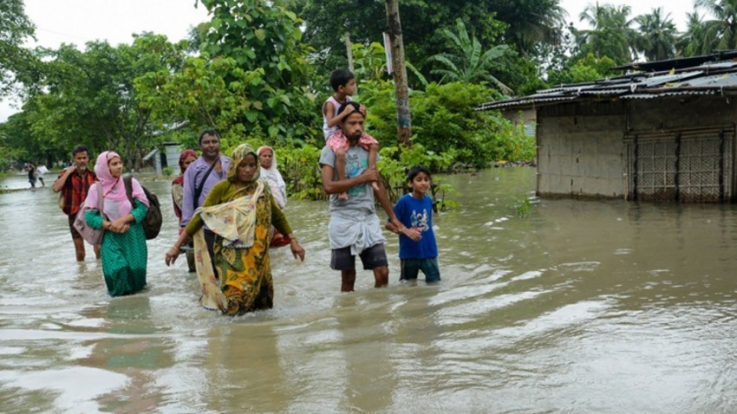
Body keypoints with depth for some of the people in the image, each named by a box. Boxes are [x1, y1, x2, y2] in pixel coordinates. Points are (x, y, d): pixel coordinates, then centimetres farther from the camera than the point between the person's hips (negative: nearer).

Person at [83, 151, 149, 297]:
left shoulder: (131, 182, -1)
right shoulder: (96, 189, -1)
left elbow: (142, 207, -6)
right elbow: (90, 216, -4)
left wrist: (122, 220, -18)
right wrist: (110, 226, -16)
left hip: (133, 235, 1)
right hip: (110, 236, -1)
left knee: (135, 269, -8)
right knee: (118, 270, -18)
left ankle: (135, 292, 25)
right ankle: (120, 295, 11)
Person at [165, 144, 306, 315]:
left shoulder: (261, 189, 5)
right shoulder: (222, 188, -5)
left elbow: (277, 216, 13)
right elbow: (201, 217, -6)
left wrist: (293, 241, 9)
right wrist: (176, 246, -8)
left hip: (255, 255, 3)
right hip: (230, 254, -3)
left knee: (253, 294, 5)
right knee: (233, 299, -10)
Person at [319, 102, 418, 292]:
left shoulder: (367, 149, 10)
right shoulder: (330, 151, -5)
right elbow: (329, 186, -18)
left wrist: (393, 217, 14)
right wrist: (362, 178, -13)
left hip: (369, 219, 4)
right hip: (344, 221, -4)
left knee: (382, 273, -2)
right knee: (348, 277, 4)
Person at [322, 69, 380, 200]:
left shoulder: (349, 100, 5)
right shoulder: (330, 104, -16)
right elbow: (330, 123, -29)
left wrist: (362, 114, -10)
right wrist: (345, 112, -33)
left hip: (350, 133, 7)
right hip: (334, 135, -7)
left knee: (374, 144, -6)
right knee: (340, 152, -38)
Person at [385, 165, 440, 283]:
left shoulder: (429, 200, 2)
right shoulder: (404, 201, -13)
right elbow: (389, 224, -11)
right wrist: (406, 231, -24)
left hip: (429, 252, 4)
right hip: (409, 252, -3)